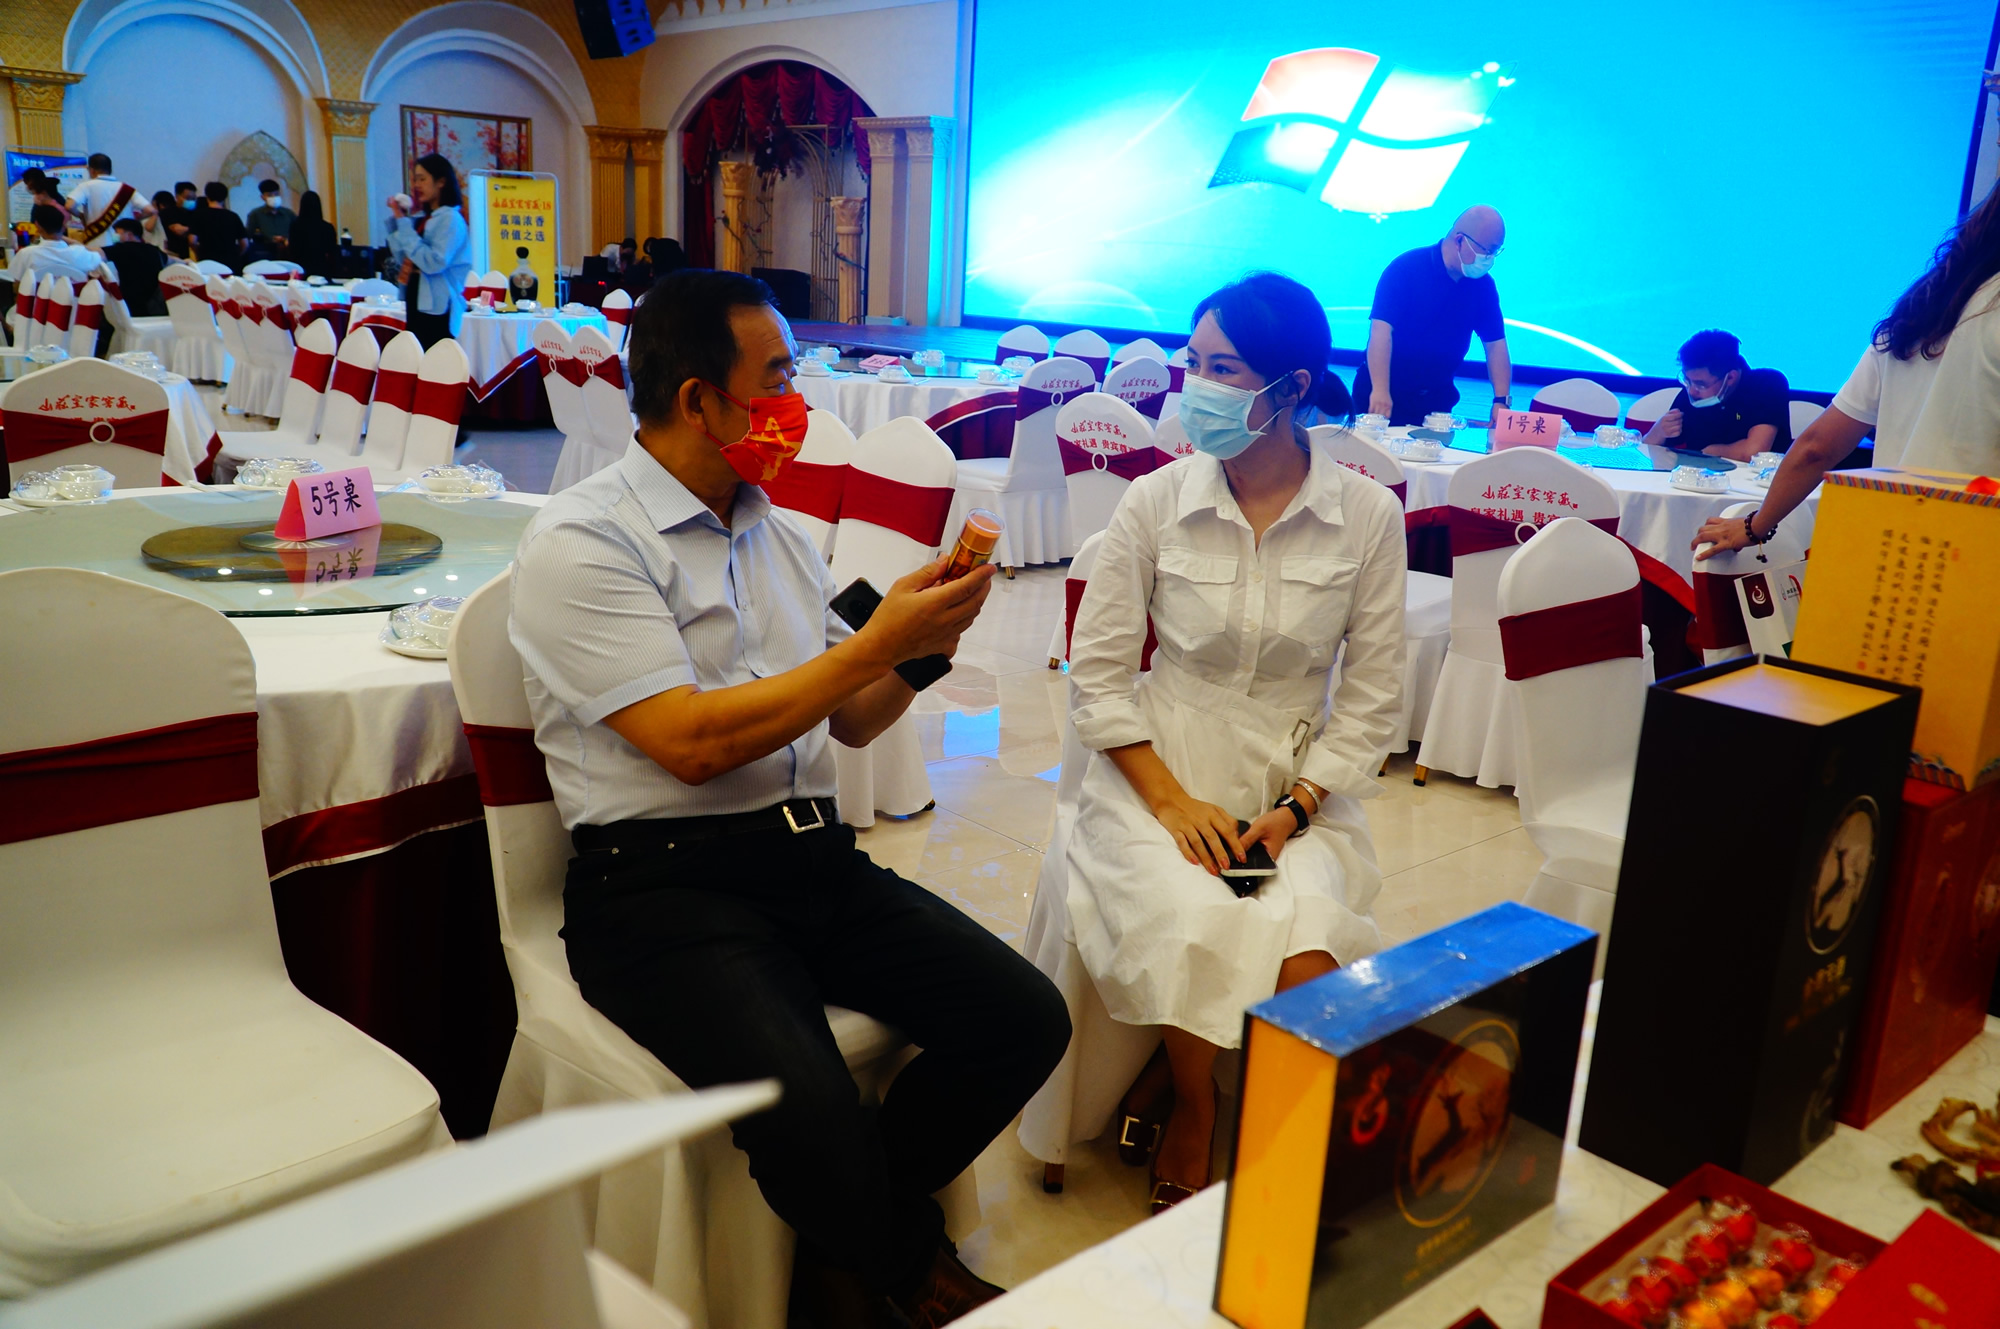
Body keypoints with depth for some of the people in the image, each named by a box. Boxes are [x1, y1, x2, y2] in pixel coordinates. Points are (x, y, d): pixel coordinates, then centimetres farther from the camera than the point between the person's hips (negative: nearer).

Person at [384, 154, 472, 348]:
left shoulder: (450, 219, -10)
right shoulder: (421, 217, 12)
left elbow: (435, 263, -22)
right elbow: (402, 258, 14)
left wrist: (404, 223, -18)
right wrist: (396, 220, 7)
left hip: (437, 308, -8)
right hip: (416, 303, 8)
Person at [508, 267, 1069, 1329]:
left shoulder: (779, 535, 16)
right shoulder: (580, 542, -7)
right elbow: (689, 743, -18)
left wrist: (928, 633, -1)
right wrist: (877, 640, -13)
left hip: (813, 857, 7)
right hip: (663, 882, -7)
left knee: (1024, 1018, -10)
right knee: (807, 1109, -30)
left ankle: (859, 1227, 15)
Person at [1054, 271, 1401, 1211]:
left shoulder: (1368, 516, -2)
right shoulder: (1155, 502, -3)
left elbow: (1372, 693, 1)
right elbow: (1098, 674, -1)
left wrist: (1297, 807, -10)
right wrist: (1172, 801, -10)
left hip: (1300, 786, 1)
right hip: (1159, 773, 0)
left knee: (1308, 953, -26)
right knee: (1198, 931, -29)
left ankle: (1168, 1087, 4)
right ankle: (1194, 1116, 3)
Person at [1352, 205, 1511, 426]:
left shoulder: (1483, 286, 0)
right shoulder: (1405, 268, -15)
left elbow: (1495, 344, 2)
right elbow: (1381, 329, -24)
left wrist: (1501, 400, -10)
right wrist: (1380, 391, -34)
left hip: (1438, 398, 4)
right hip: (1387, 393, -4)